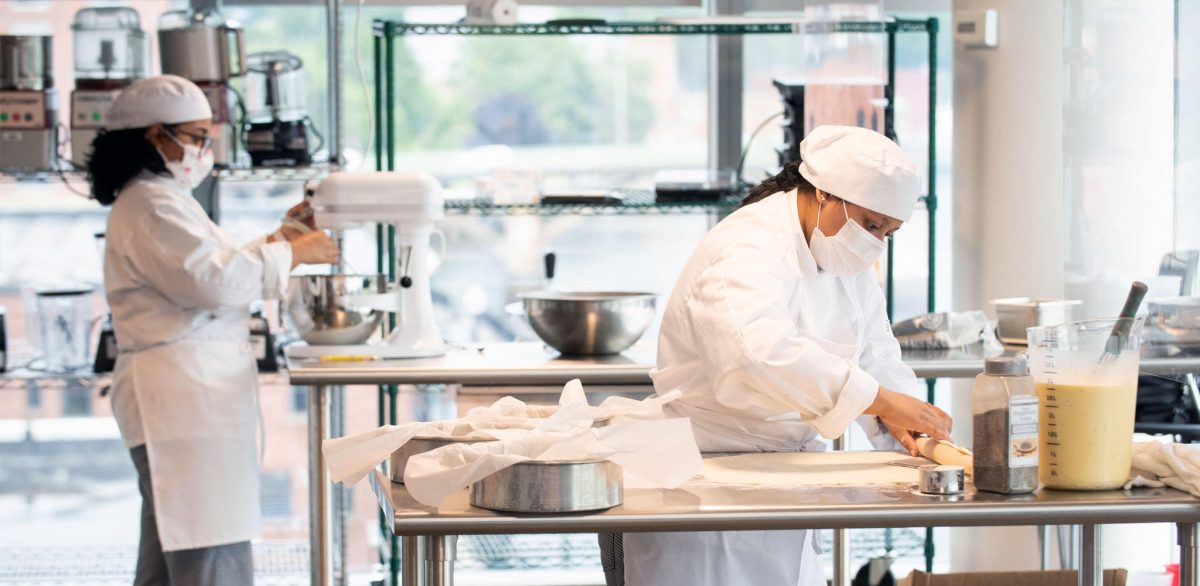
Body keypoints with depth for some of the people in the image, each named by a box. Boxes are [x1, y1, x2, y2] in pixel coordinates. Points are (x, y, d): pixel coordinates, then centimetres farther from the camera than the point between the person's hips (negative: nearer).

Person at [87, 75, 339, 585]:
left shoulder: (160, 199, 23)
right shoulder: (153, 207, -12)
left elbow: (209, 270, 30)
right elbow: (214, 281, -21)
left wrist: (279, 238, 20)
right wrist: (291, 253, -10)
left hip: (182, 398, 11)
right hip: (185, 397, -11)